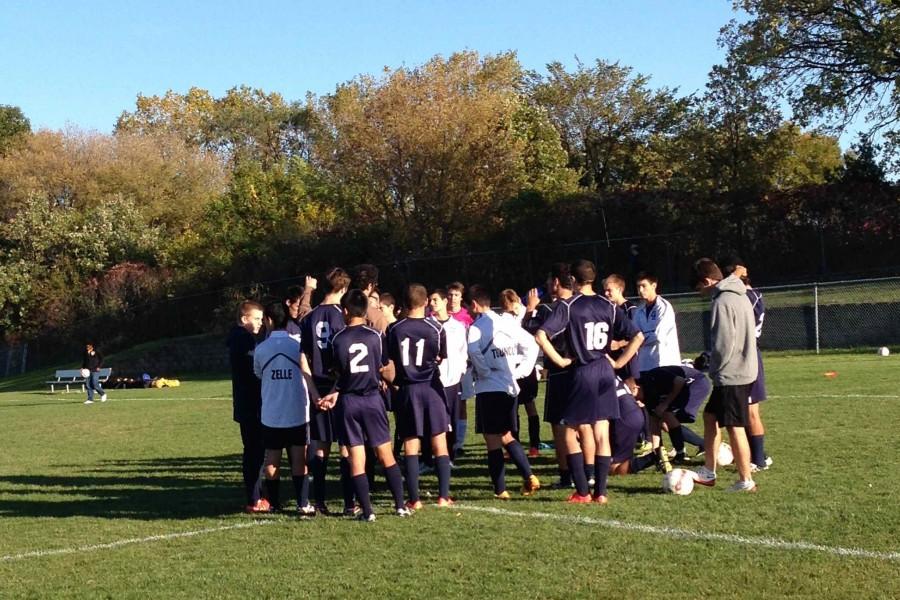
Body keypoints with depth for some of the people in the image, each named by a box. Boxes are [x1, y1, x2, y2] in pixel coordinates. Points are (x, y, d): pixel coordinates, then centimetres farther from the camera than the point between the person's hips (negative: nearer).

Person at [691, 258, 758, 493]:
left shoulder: (723, 302, -17)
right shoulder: (739, 296, 13)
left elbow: (723, 343, -21)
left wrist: (714, 369, -6)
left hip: (731, 374, -10)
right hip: (743, 370, 10)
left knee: (735, 427, -2)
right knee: (710, 416, 17)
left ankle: (746, 481, 5)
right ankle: (709, 472, 21)